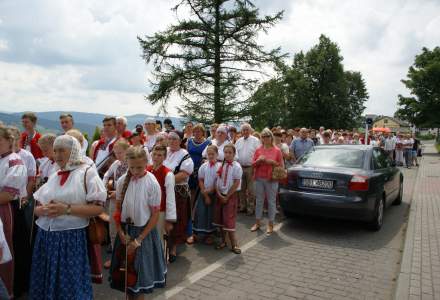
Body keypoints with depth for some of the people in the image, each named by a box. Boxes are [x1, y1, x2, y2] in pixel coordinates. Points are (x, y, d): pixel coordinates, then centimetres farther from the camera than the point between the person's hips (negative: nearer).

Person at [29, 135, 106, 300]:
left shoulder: (87, 172, -6)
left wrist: (67, 209, -20)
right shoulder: (53, 176, 13)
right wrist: (44, 210, -8)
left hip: (71, 238, -6)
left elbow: (98, 207, -12)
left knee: (71, 286, 4)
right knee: (44, 284, 14)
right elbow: (37, 207, 15)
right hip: (45, 237, 6)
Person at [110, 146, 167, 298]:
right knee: (126, 270, 13)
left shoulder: (152, 184, -15)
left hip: (144, 231, -3)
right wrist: (121, 232, -8)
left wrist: (139, 239, -13)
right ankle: (130, 295, 34)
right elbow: (117, 209, 3)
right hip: (125, 230, 3)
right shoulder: (122, 181, -6)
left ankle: (138, 295, 29)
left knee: (140, 271, 7)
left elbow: (155, 215, -11)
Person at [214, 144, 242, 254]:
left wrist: (227, 196, -13)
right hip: (220, 195, 5)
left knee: (229, 220, -6)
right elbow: (217, 181, 4)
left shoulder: (236, 166, -10)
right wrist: (219, 195, -8)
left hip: (231, 196, -5)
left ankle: (234, 244, 5)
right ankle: (223, 241, 26)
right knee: (220, 219, 11)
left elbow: (236, 184, -14)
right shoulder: (221, 165, 5)